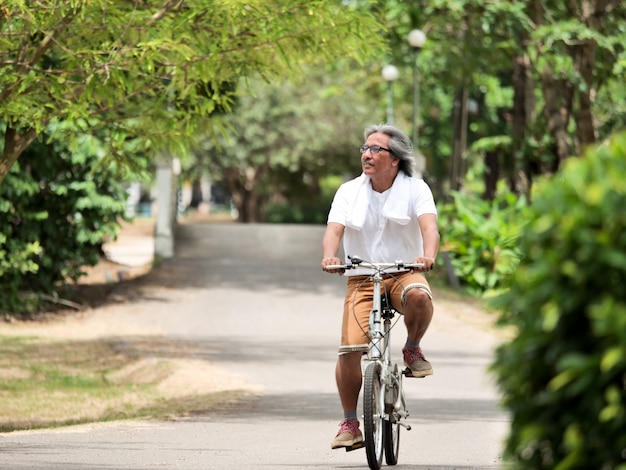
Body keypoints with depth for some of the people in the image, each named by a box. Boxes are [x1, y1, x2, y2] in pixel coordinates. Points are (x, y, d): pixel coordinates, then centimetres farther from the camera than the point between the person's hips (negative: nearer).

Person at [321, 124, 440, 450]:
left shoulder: (415, 189, -2)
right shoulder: (349, 191, 3)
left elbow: (429, 227, -18)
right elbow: (334, 229, -9)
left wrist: (428, 256, -40)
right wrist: (329, 257, -32)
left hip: (405, 273, -1)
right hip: (362, 278, 1)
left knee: (419, 296, -38)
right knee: (349, 351, -16)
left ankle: (412, 349, -6)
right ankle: (349, 423, 1)